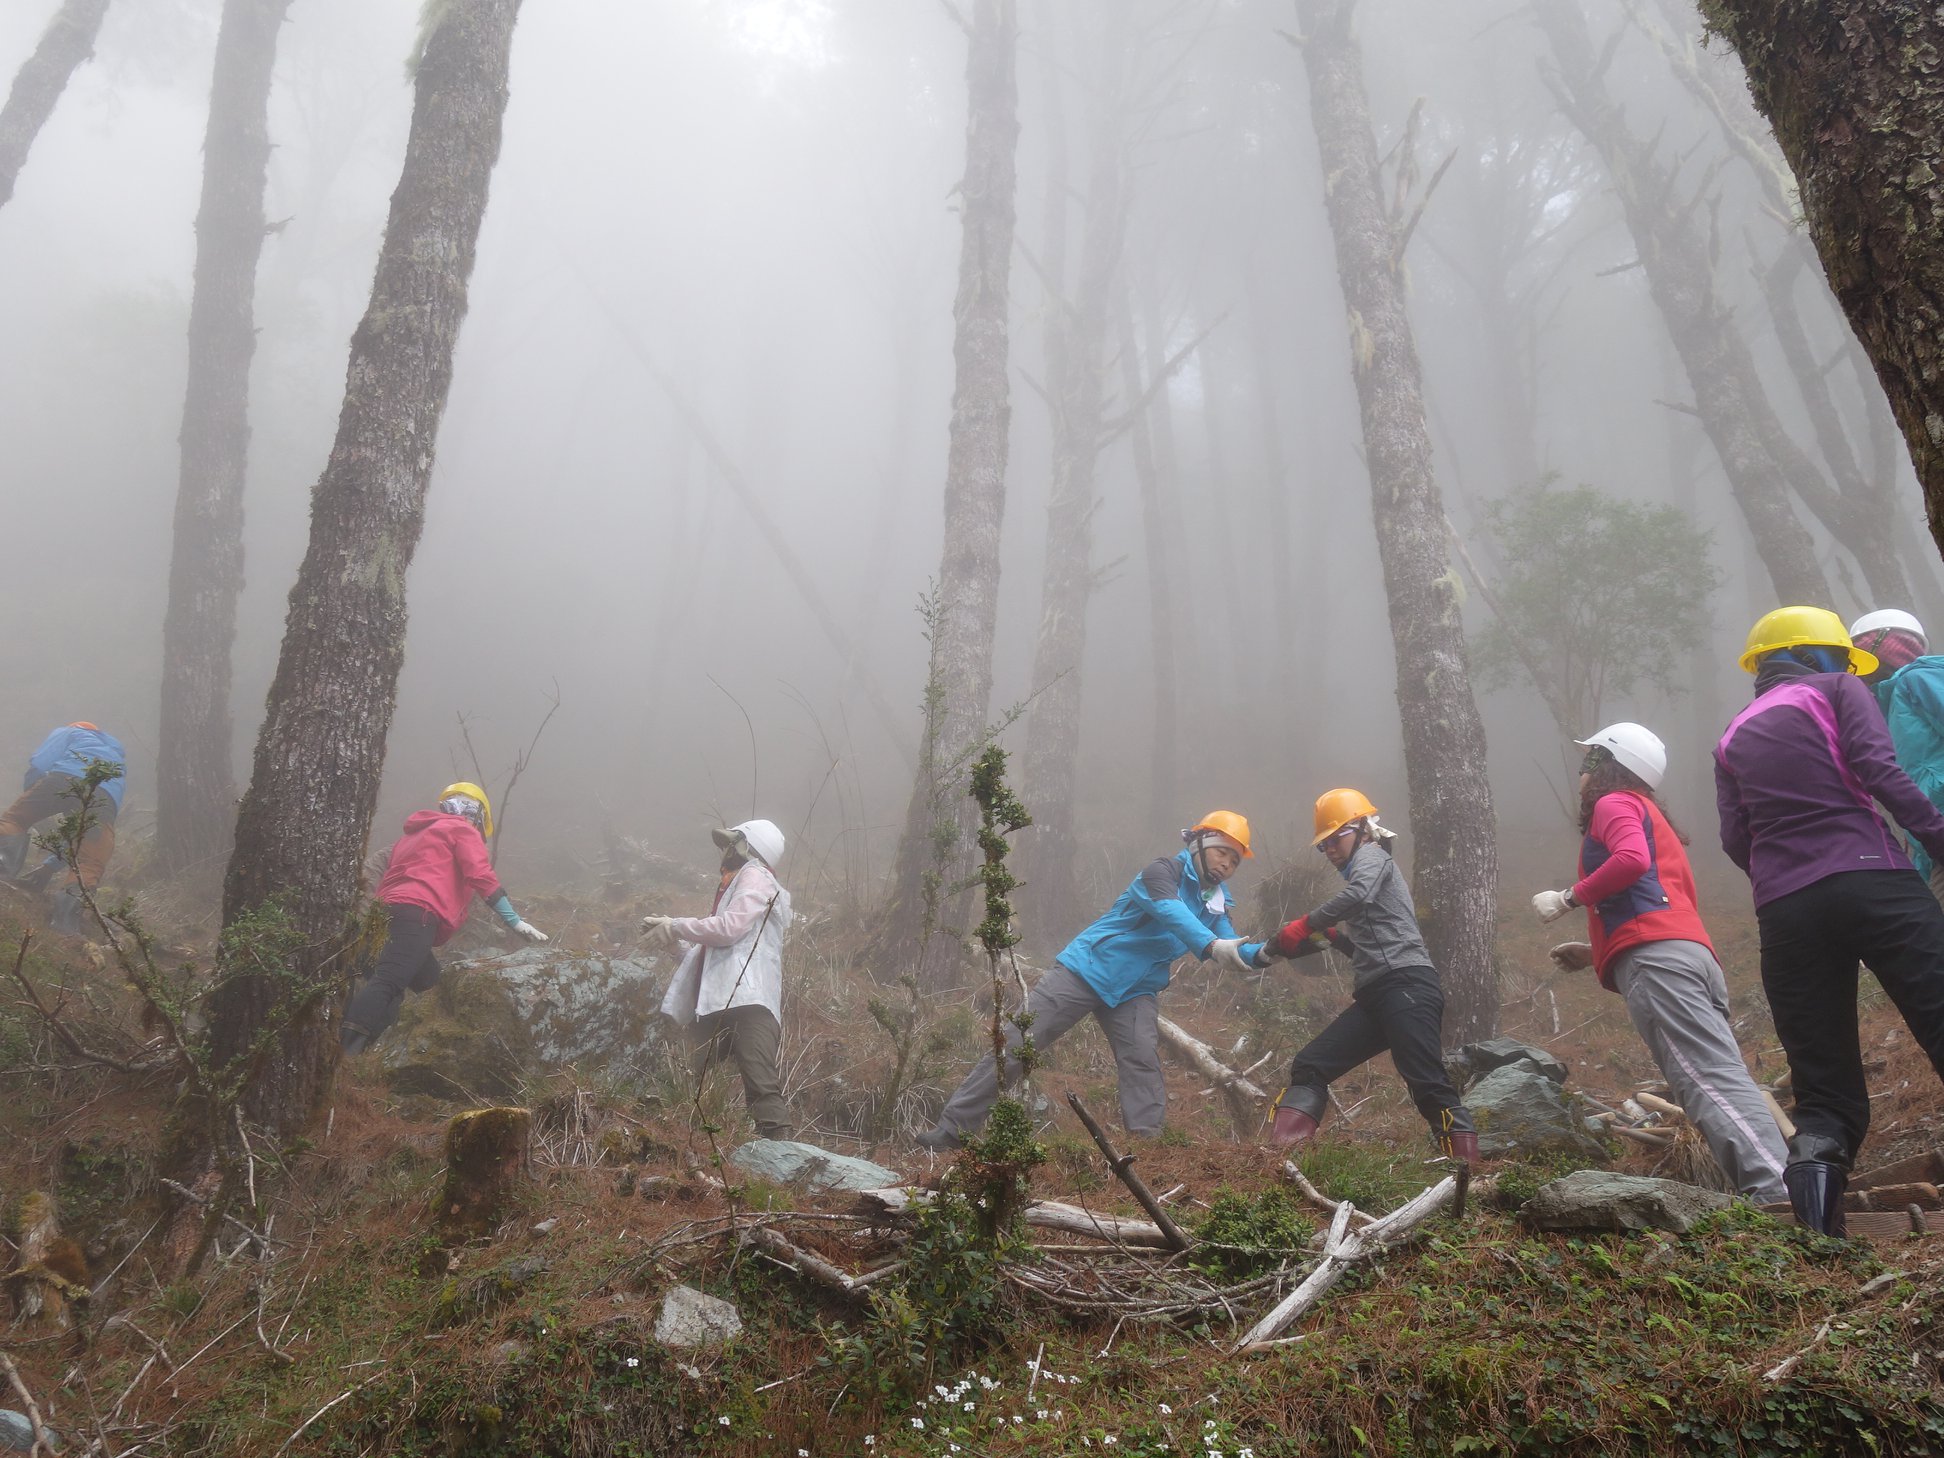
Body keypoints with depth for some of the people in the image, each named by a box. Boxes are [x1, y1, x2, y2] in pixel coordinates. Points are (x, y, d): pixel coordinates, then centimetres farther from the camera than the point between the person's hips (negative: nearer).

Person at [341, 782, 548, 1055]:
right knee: (387, 983, -24)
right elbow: (481, 876, -1)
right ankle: (344, 1051, -42)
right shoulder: (462, 829, 12)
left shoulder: (413, 834, 37)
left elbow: (386, 880, 31)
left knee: (426, 979, 18)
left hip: (387, 911, 9)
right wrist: (515, 922, -3)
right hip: (418, 913, -9)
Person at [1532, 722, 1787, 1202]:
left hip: (1655, 959, -9)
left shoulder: (1613, 803, 10)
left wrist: (1568, 898, -3)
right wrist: (1595, 952, 36)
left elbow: (1631, 858, -14)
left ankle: (1777, 1190, -31)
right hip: (1695, 951, 9)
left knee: (1708, 1078, -19)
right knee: (1717, 1077, 0)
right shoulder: (1654, 818, 36)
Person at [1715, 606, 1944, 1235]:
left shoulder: (1733, 739, 24)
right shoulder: (1837, 691, 15)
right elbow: (1878, 769, -4)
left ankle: (1812, 1161, -20)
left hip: (1784, 912, 4)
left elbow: (1736, 840, 13)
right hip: (1870, 880, -4)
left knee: (1825, 1087, 6)